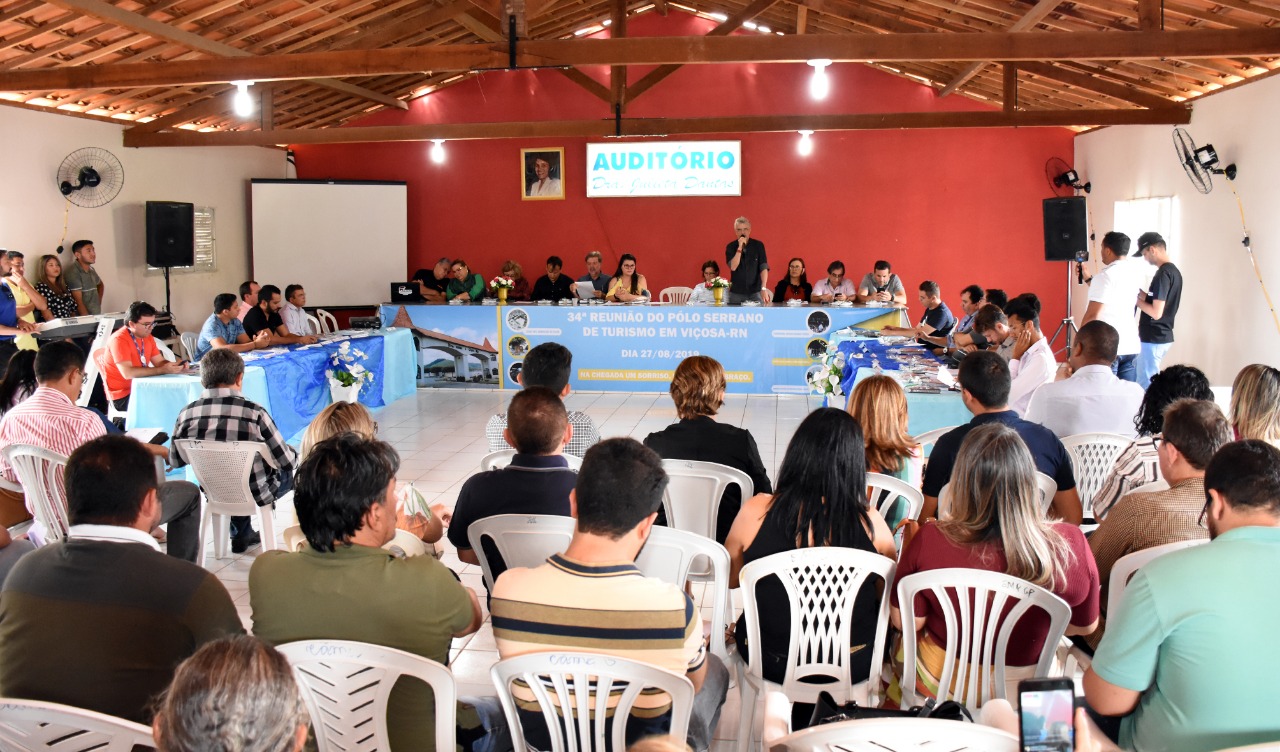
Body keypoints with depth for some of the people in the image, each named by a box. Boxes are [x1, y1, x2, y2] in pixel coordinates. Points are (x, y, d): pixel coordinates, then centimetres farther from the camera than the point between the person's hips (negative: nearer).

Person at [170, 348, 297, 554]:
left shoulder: (187, 414, -15)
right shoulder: (253, 411, -25)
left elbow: (175, 461, 1)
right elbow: (285, 461, -16)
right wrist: (294, 453, 7)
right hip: (255, 494, -4)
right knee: (293, 471, 25)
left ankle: (241, 535, 41)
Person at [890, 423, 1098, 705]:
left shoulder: (930, 541, -31)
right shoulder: (1070, 544, -26)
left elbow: (906, 622, -16)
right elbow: (1086, 625, -8)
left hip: (938, 682, -2)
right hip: (1025, 689, 2)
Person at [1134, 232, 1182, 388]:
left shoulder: (1162, 274, -19)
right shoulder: (1175, 271, 11)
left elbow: (1156, 312, -22)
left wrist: (1136, 299, -11)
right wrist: (1142, 293, 11)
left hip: (1153, 339, -10)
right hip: (1164, 336, 10)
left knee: (1146, 384, -5)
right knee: (1150, 382, 17)